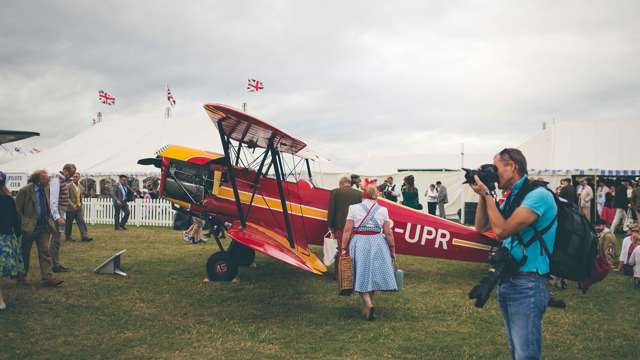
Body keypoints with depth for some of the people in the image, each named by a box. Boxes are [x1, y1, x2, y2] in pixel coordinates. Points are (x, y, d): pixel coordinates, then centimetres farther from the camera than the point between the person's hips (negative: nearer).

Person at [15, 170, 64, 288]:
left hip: (44, 226, 4)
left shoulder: (46, 189, 5)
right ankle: (21, 277, 25)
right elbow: (17, 209, -8)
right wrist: (23, 223, -12)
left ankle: (47, 278, -4)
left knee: (45, 252, -2)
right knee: (24, 253, 10)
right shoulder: (25, 190, -11)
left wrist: (49, 219, 8)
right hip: (29, 226, -4)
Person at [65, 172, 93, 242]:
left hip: (79, 208, 5)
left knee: (82, 222, -4)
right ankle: (67, 237, 17)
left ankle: (84, 236, -7)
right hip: (70, 208, -5)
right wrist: (72, 205, -20)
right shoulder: (69, 186, -9)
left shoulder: (80, 187, 11)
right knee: (69, 223, 5)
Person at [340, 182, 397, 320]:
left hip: (359, 244, -1)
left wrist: (343, 249, -2)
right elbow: (388, 233, -1)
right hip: (377, 244, 2)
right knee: (374, 274, 14)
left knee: (362, 275, 5)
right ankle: (367, 307, 24)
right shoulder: (382, 210, -1)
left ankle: (368, 304, -13)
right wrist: (392, 249, 9)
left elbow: (347, 230, -7)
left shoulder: (354, 208, -4)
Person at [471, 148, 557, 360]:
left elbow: (502, 230, -21)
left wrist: (487, 194, -11)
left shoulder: (538, 195, -14)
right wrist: (482, 196, 5)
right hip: (507, 281, 9)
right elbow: (481, 227, 17)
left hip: (527, 285, -9)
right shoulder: (512, 198, 14)